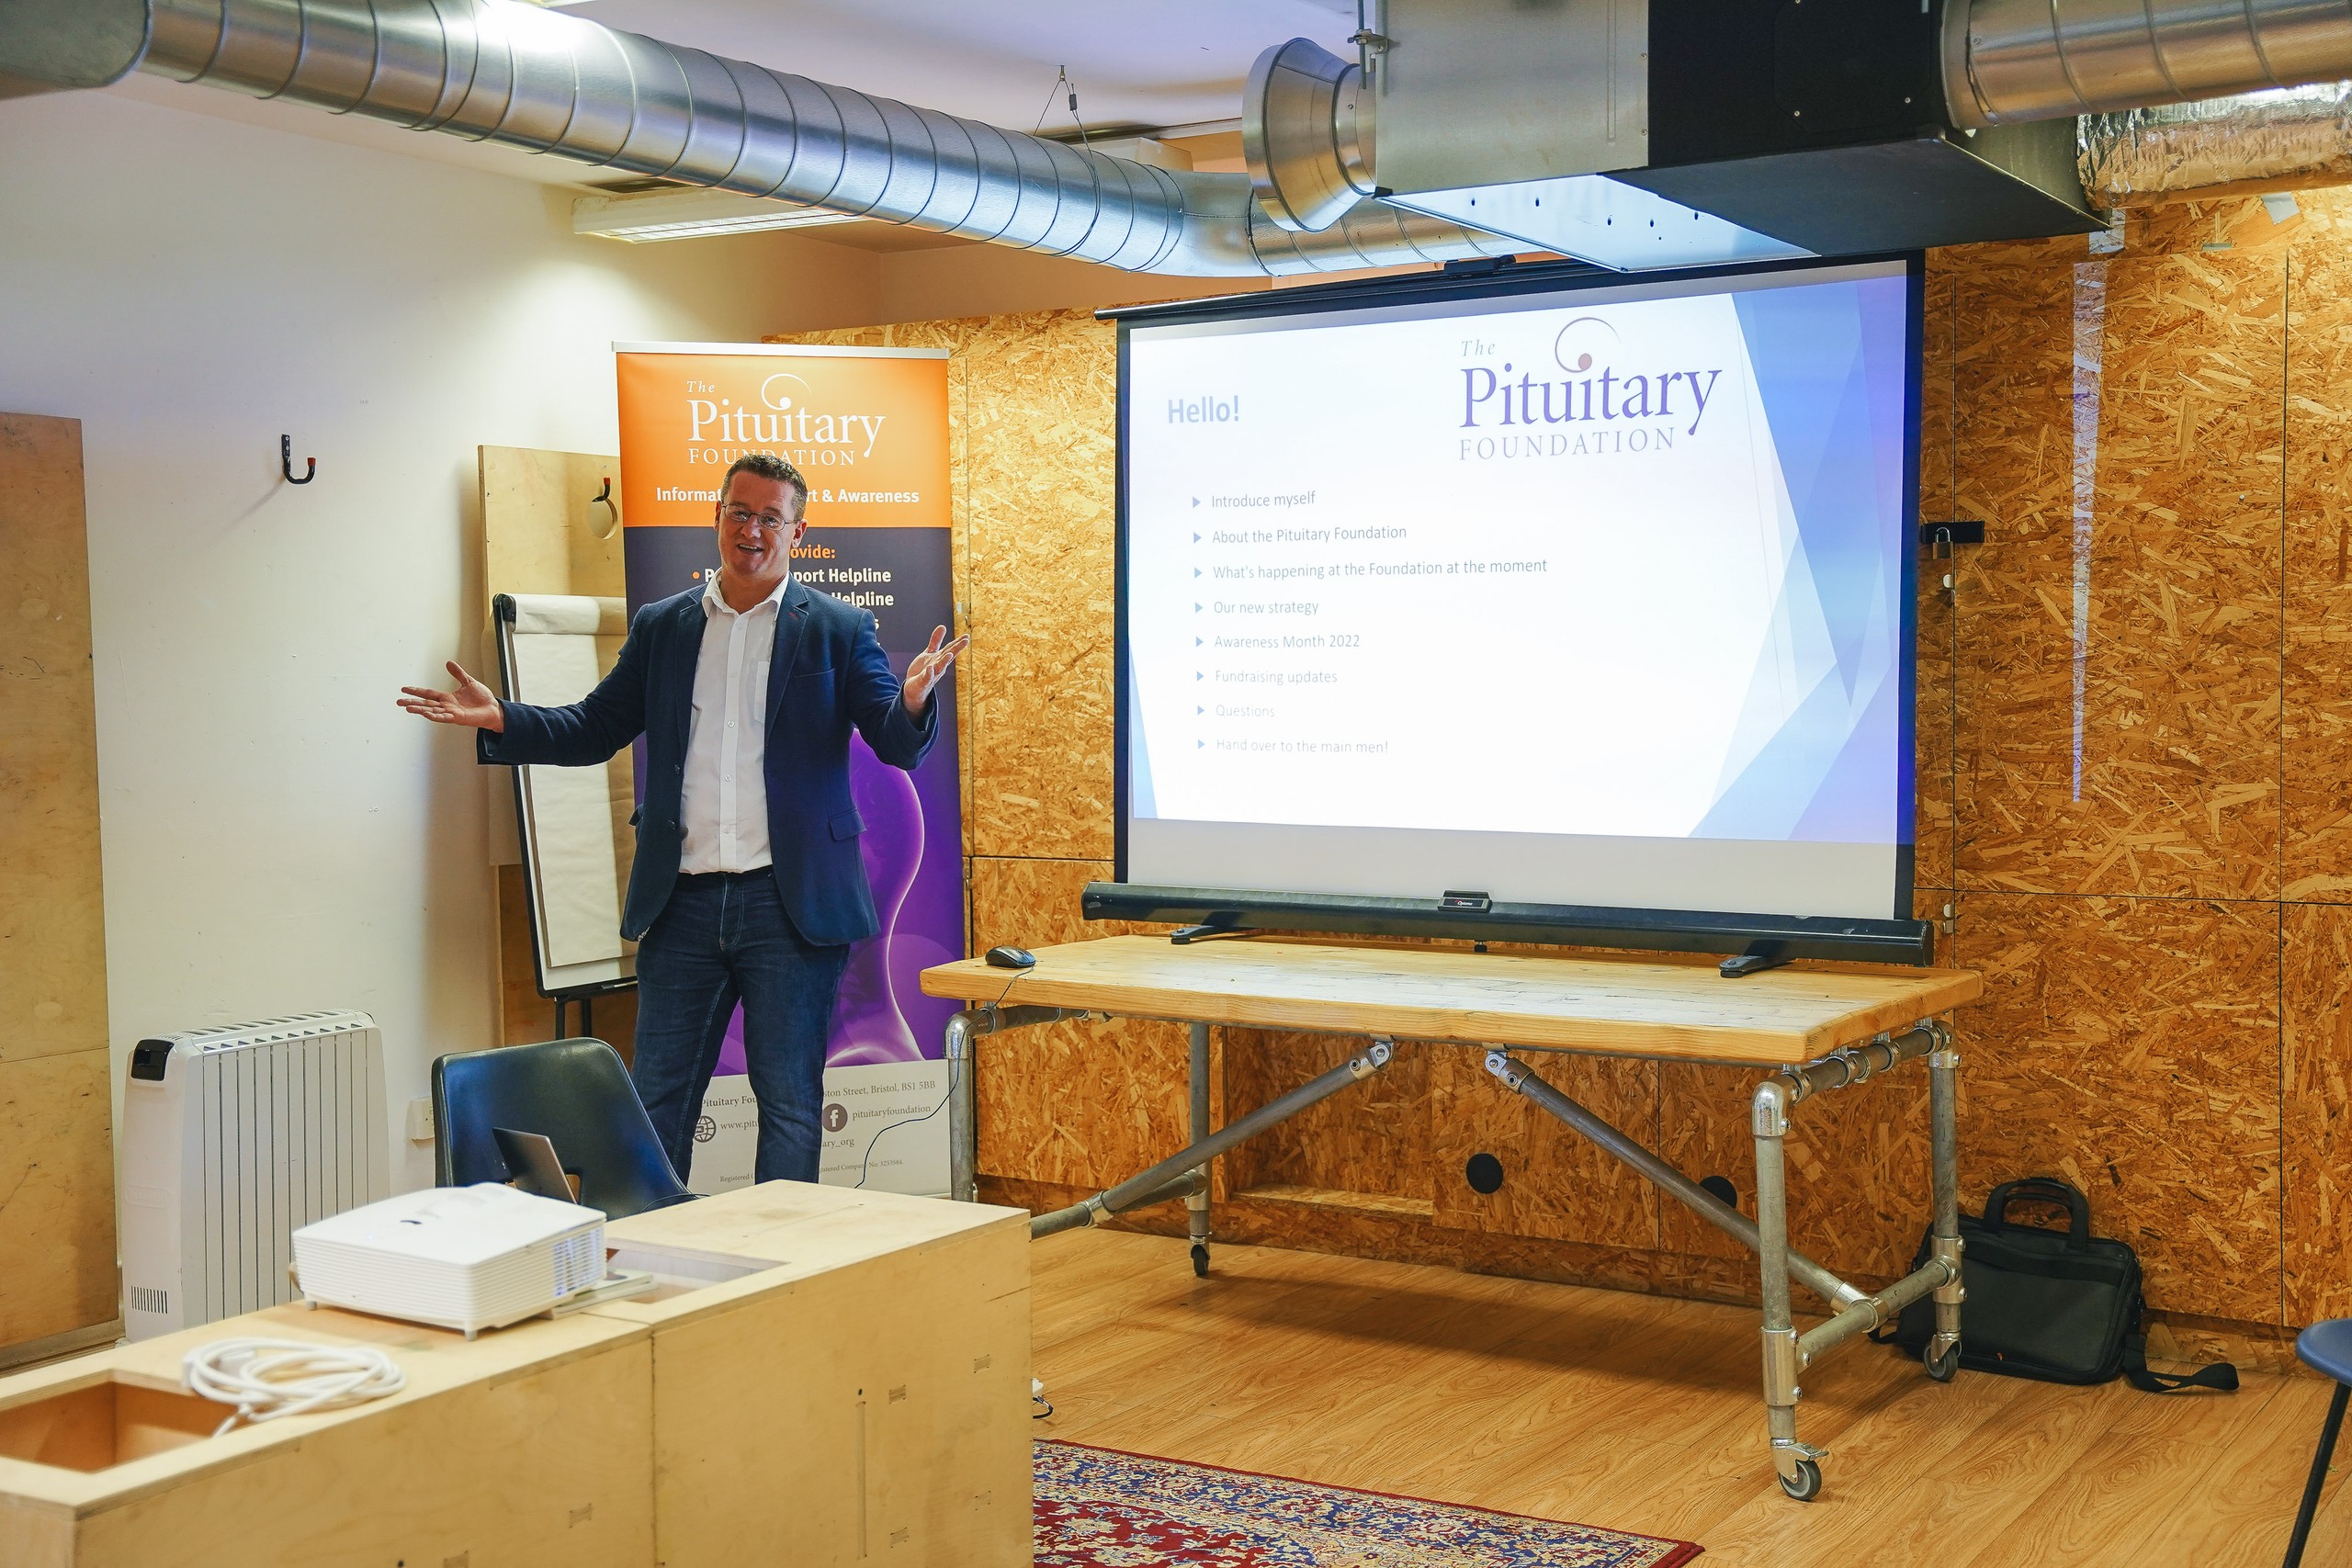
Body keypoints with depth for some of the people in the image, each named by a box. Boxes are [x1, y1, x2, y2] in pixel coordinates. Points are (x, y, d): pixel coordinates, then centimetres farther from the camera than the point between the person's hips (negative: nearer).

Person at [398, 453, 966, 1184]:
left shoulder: (838, 629, 2)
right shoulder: (661, 626, 11)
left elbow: (898, 745, -5)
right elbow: (593, 730, 14)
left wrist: (912, 703, -28)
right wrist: (499, 720, -1)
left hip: (789, 902, -3)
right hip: (683, 900, 3)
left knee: (789, 1101, 4)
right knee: (656, 1098, 8)